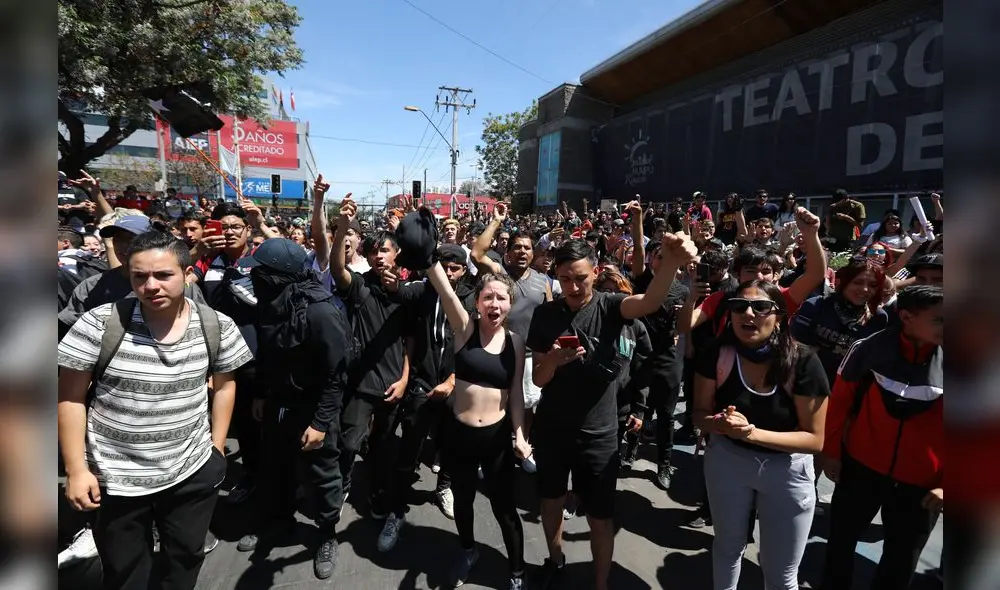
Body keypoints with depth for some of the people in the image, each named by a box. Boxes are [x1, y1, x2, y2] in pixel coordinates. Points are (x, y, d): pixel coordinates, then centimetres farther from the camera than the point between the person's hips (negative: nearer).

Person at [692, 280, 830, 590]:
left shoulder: (803, 363, -23)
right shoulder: (717, 355, -17)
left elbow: (814, 439, -18)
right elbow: (700, 413, -8)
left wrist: (753, 433, -32)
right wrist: (720, 423, -31)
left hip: (786, 470, -2)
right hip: (726, 460, 2)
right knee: (727, 546, 27)